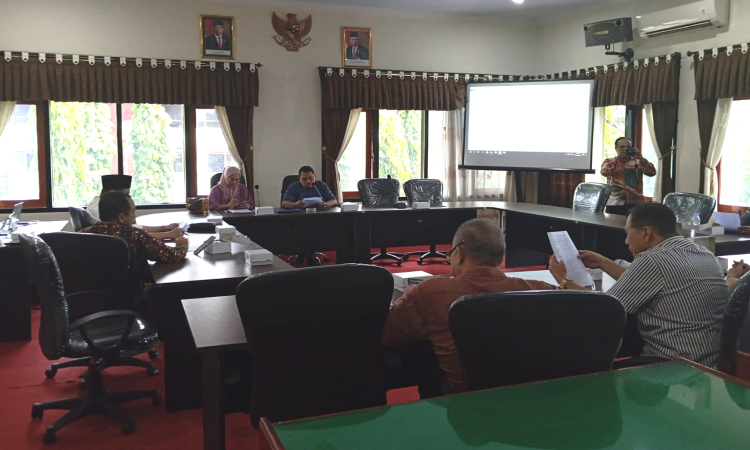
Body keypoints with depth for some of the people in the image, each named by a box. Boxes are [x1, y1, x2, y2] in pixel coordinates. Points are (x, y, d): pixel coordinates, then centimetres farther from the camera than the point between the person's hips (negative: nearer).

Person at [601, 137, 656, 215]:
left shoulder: (638, 162, 11)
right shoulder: (609, 162, 8)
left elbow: (652, 172, -2)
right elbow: (604, 172, -12)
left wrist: (641, 158, -11)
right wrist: (618, 157, -11)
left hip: (636, 203, 1)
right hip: (614, 204, -1)